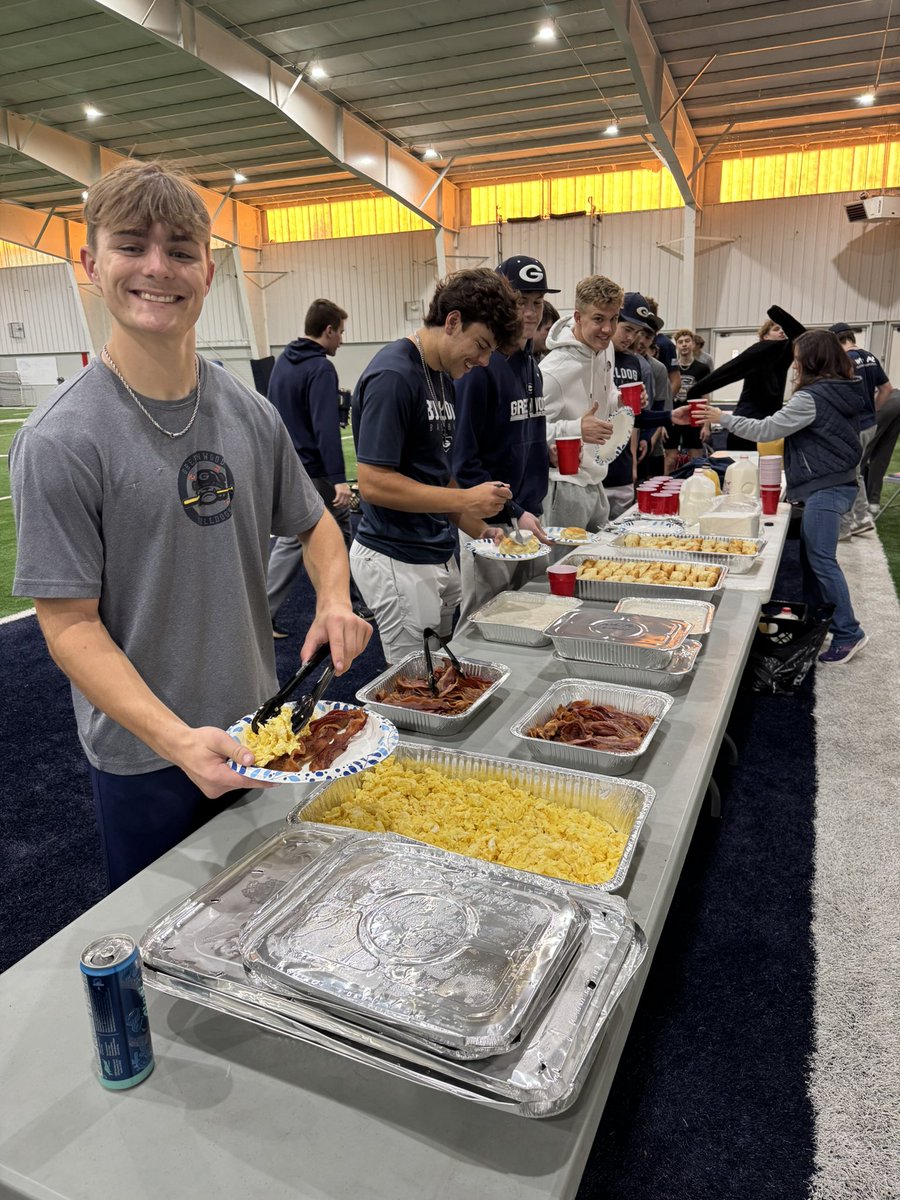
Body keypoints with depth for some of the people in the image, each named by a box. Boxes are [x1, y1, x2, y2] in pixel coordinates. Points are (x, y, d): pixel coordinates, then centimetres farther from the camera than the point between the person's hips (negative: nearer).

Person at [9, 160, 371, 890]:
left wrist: (334, 599, -10)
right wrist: (176, 737, -29)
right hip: (143, 755, -4)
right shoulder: (60, 440, -17)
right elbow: (70, 625, -17)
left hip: (261, 728, 5)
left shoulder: (252, 416, -2)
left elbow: (314, 522, 11)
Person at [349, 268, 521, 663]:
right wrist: (465, 499, -19)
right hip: (398, 563, -9)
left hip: (439, 555, 9)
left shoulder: (443, 377, 11)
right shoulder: (392, 377, -17)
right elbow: (373, 483, -22)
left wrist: (478, 529, 8)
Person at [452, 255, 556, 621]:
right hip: (491, 524, -8)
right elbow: (463, 460, -18)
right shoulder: (478, 367, -14)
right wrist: (513, 514, -21)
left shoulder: (531, 364, 12)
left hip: (529, 515, 8)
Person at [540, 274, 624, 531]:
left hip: (596, 481, 9)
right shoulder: (554, 370, -22)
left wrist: (622, 401, 4)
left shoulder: (606, 348, 6)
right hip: (564, 486, -9)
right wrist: (576, 429, -34)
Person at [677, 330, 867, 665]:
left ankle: (848, 632, 2)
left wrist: (723, 418, -8)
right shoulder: (846, 392, 12)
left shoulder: (812, 398, -17)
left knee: (821, 560, -5)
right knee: (810, 558, 15)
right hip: (839, 483, 10)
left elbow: (766, 430, -16)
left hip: (824, 490, -10)